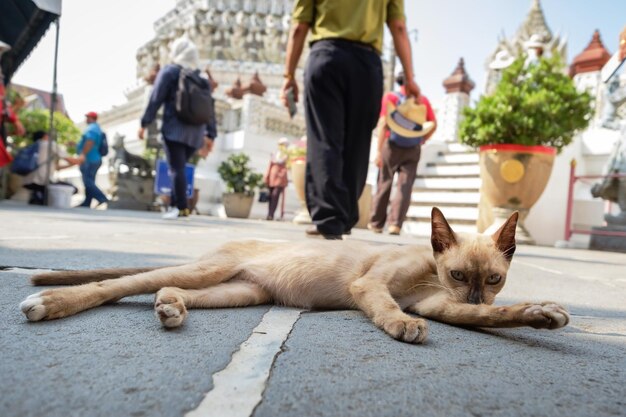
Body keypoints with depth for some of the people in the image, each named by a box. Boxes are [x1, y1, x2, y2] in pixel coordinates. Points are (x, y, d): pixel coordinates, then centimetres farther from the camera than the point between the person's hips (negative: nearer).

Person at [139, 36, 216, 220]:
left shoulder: (169, 71, 4)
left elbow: (156, 99, -4)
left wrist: (144, 123, -1)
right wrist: (210, 134, 14)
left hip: (175, 129, -5)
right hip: (195, 132, 5)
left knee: (176, 169, -8)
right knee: (179, 168, 13)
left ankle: (182, 207, -15)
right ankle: (174, 205, 12)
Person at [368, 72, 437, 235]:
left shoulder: (390, 97, -2)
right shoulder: (423, 100, 5)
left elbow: (383, 124, -10)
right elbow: (433, 125, 5)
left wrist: (379, 150, -10)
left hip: (392, 145, -1)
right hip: (413, 149, 1)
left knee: (384, 184, 8)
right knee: (405, 186, 0)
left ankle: (376, 223, 16)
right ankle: (395, 223, -9)